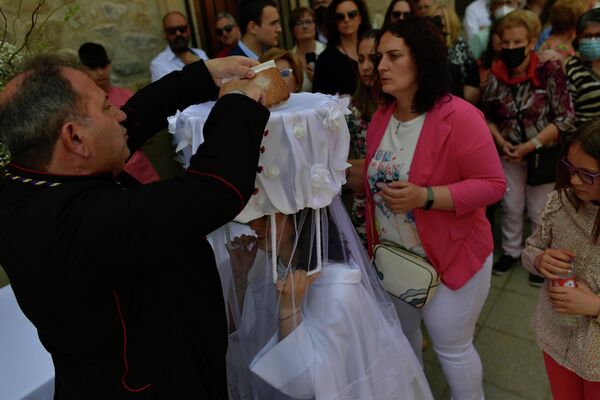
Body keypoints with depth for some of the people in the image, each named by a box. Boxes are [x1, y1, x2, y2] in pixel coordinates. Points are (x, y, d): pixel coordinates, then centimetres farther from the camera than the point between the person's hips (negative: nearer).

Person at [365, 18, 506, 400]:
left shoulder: (459, 116, -21)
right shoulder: (382, 116, 0)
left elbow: (492, 184, -21)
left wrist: (425, 197, -31)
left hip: (450, 257, -6)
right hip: (392, 257, 7)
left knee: (452, 347, 11)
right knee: (401, 333, 25)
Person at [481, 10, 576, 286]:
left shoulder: (550, 72, -17)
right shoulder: (496, 77, -7)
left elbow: (566, 118, -15)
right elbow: (487, 115, 6)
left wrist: (531, 145, -19)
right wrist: (501, 141, -9)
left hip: (543, 155, -3)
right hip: (509, 154, 3)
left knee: (540, 212, 10)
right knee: (511, 207, 16)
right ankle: (511, 251, 36)